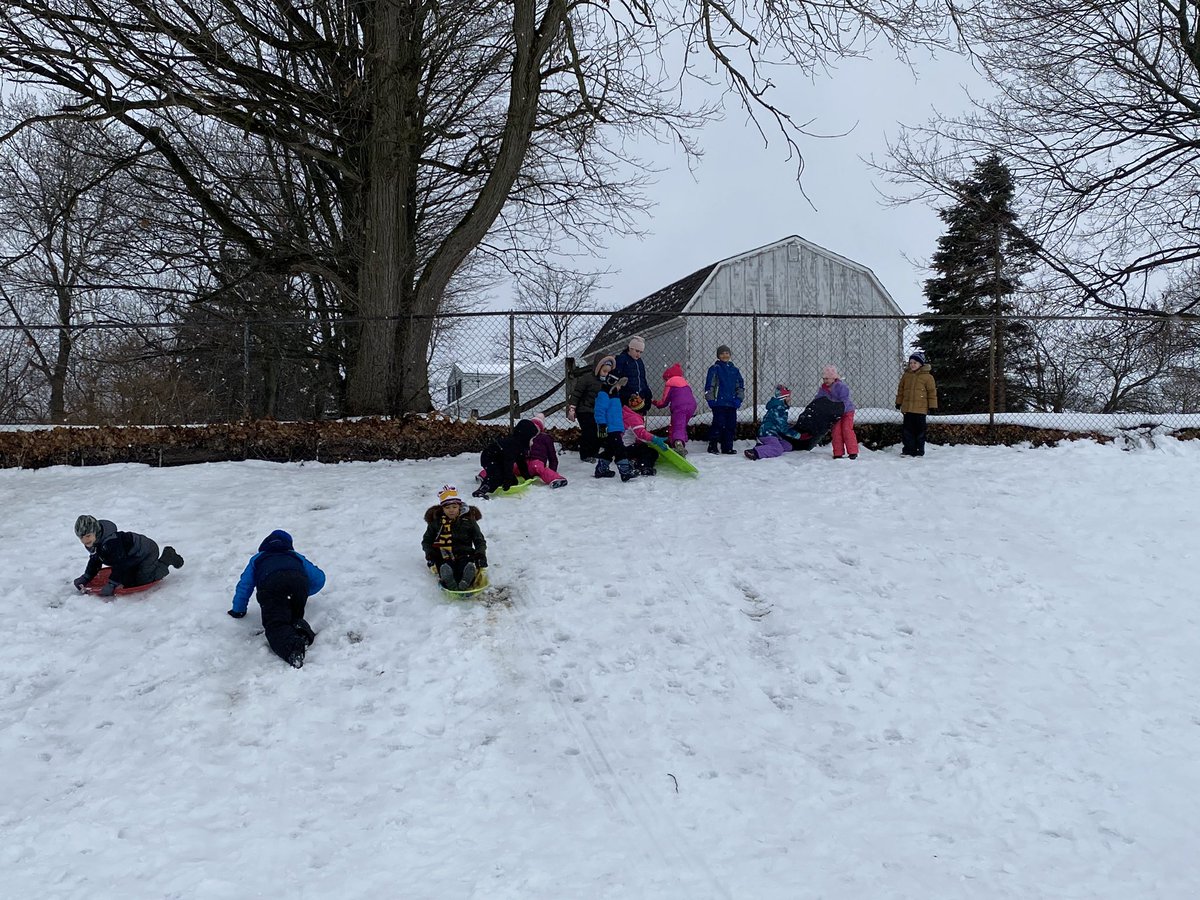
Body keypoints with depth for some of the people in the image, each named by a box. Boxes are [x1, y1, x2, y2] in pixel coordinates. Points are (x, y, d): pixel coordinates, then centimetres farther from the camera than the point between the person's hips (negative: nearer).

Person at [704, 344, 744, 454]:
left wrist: (739, 398, 7)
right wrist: (711, 400, -10)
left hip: (732, 403, 5)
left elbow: (740, 385, 19)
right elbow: (709, 385, -4)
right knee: (719, 424, -9)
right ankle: (712, 446, 0)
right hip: (719, 402, -5)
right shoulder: (714, 368, 0)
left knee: (731, 425, 5)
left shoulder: (734, 369, 15)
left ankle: (727, 447, 14)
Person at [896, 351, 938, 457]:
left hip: (921, 409, -4)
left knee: (919, 430, 3)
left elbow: (932, 392, -3)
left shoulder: (927, 376, -4)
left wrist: (932, 406, -5)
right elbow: (901, 390, 17)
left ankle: (919, 450, 11)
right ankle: (908, 449, 12)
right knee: (908, 429, 5)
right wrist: (898, 402, 15)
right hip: (907, 408, 4)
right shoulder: (906, 375, 9)